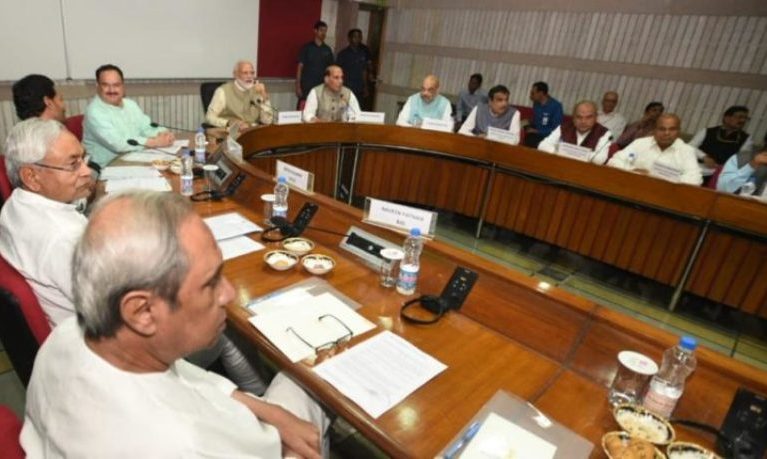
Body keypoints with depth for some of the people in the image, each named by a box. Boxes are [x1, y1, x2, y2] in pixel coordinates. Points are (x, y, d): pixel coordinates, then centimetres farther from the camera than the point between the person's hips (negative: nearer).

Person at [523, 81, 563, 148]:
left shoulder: (556, 106, -10)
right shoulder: (536, 103, 8)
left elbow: (555, 129, -12)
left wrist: (537, 131, -16)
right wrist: (530, 127, -2)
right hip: (536, 134, 6)